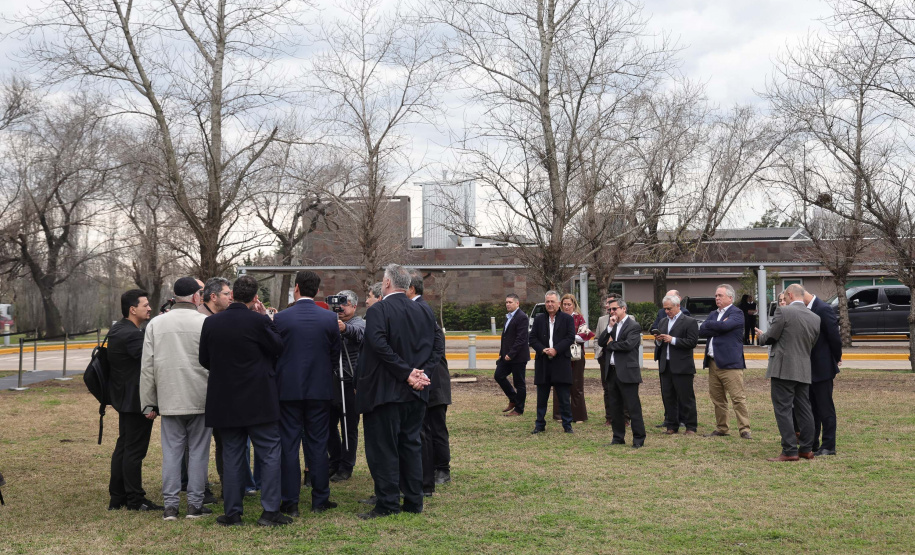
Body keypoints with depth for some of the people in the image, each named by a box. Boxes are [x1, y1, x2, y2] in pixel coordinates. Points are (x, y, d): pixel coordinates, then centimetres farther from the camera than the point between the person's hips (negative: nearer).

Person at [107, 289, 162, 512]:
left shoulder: (117, 330, 13)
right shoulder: (131, 334, -20)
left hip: (124, 399, 11)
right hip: (136, 401, -11)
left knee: (123, 447, 16)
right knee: (134, 450, -3)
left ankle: (117, 498, 23)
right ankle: (135, 500, 4)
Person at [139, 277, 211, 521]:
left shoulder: (155, 324, 5)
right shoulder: (205, 323, -6)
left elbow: (147, 366, 5)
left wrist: (148, 402, 10)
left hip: (169, 400, 3)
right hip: (200, 398, -3)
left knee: (171, 451, 8)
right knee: (198, 450, 6)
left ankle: (170, 505, 9)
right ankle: (195, 504, 9)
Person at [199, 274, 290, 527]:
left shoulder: (211, 323, -2)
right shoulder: (258, 321, -14)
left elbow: (204, 360, 6)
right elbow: (278, 347, -1)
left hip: (225, 400, 4)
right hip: (259, 401, -3)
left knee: (232, 456, 11)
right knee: (269, 454, 5)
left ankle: (232, 512, 14)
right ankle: (270, 510, 3)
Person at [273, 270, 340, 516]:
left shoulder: (280, 318, -8)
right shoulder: (330, 318, -3)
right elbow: (335, 355, 5)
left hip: (288, 388, -1)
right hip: (320, 389, 2)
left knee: (289, 445, 5)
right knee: (318, 444, 9)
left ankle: (290, 502, 7)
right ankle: (320, 500, 14)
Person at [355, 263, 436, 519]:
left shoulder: (378, 311, -11)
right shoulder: (425, 311, 9)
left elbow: (380, 346, -22)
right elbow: (433, 348, 6)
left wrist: (407, 373, -18)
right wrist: (422, 373, -3)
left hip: (385, 391, -6)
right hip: (415, 393, 6)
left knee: (383, 448, 2)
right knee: (411, 445, 13)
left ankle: (387, 503, 4)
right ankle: (414, 501, 17)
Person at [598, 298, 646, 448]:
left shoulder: (633, 326, -7)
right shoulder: (612, 326, 15)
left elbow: (628, 344, -21)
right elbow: (600, 342, 6)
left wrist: (610, 344, -6)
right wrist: (610, 327, -5)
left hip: (627, 372, -8)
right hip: (613, 372, 8)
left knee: (633, 407, -3)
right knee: (615, 407, 13)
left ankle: (638, 439, 3)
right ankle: (618, 437, 22)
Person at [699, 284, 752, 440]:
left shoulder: (736, 313, -4)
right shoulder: (713, 314, 19)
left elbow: (724, 325, -22)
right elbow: (702, 331, 5)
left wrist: (710, 324, -4)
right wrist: (718, 328, -9)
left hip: (730, 363, -8)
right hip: (713, 363, 8)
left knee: (738, 398, -8)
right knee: (717, 399, 12)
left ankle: (745, 430, -5)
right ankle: (721, 428, 21)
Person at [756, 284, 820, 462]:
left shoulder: (783, 312, -10)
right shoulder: (815, 318, 9)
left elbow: (771, 337, -8)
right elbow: (812, 343, 15)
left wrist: (761, 335, 14)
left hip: (784, 369, -7)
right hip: (804, 371, 7)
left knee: (783, 410, -3)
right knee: (804, 410, 13)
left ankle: (790, 451, -5)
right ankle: (806, 449, 18)